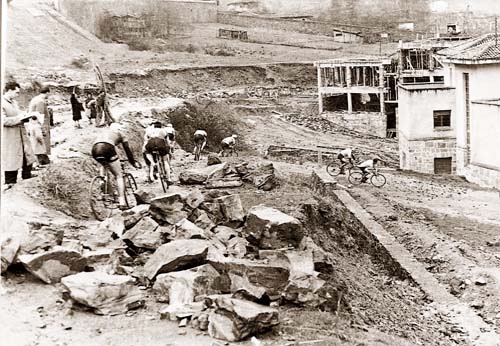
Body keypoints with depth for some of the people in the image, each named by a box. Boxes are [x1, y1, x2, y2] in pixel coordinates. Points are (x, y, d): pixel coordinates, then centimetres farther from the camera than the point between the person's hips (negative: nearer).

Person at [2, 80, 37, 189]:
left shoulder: (14, 102, 11)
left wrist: (24, 116, 3)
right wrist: (19, 118, -23)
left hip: (20, 134, 9)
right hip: (10, 136, -9)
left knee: (27, 154, 16)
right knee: (11, 158, 2)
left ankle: (27, 174, 32)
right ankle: (9, 181, 14)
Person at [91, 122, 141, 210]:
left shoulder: (104, 131, 40)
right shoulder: (120, 133, 28)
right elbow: (127, 150, 25)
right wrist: (133, 162, 35)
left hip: (95, 149, 5)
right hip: (107, 148, -5)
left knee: (103, 164, 40)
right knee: (119, 175, 5)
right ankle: (122, 202, -5)